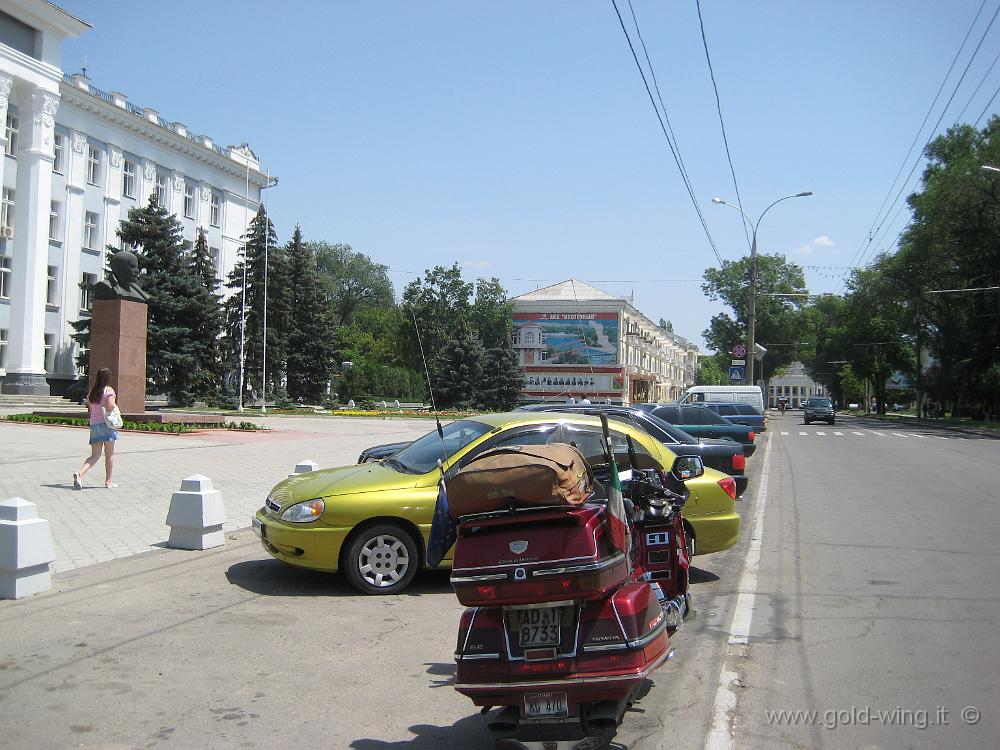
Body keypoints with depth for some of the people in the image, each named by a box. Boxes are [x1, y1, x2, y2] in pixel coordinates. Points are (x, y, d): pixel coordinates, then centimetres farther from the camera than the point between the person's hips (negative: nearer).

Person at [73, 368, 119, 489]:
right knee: (110, 454, 7)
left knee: (95, 456, 7)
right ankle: (108, 481, 11)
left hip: (94, 424, 5)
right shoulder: (109, 390, -7)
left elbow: (90, 409, 13)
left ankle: (80, 473, -17)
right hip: (106, 423, -5)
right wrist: (114, 405, 2)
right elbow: (110, 407, -18)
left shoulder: (92, 392, 12)